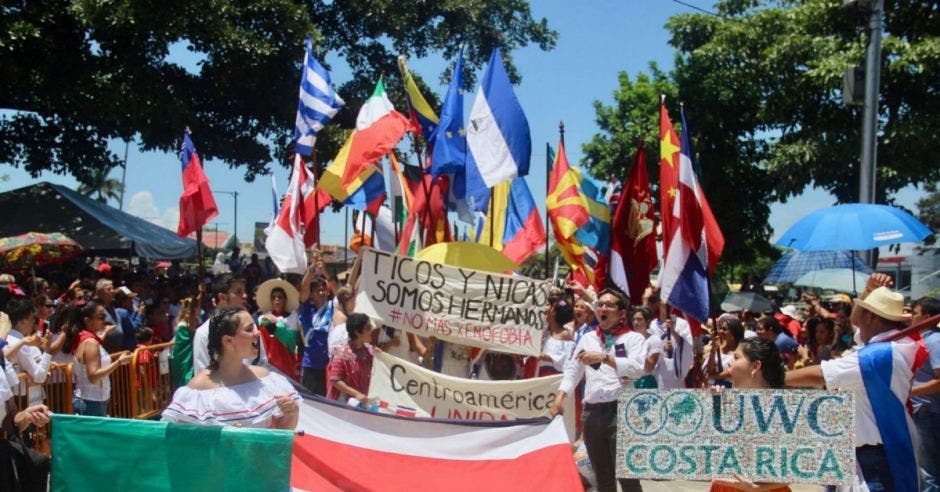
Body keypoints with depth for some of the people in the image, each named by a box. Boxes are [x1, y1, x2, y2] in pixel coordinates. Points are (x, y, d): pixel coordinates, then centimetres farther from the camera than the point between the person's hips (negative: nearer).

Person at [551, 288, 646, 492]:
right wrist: (560, 395, 4)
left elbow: (637, 368, -12)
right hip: (591, 412, 5)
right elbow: (573, 370, 18)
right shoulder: (587, 338, 18)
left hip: (621, 410, -5)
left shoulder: (633, 338, 4)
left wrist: (605, 357, -19)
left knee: (627, 474, -6)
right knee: (602, 475, 12)